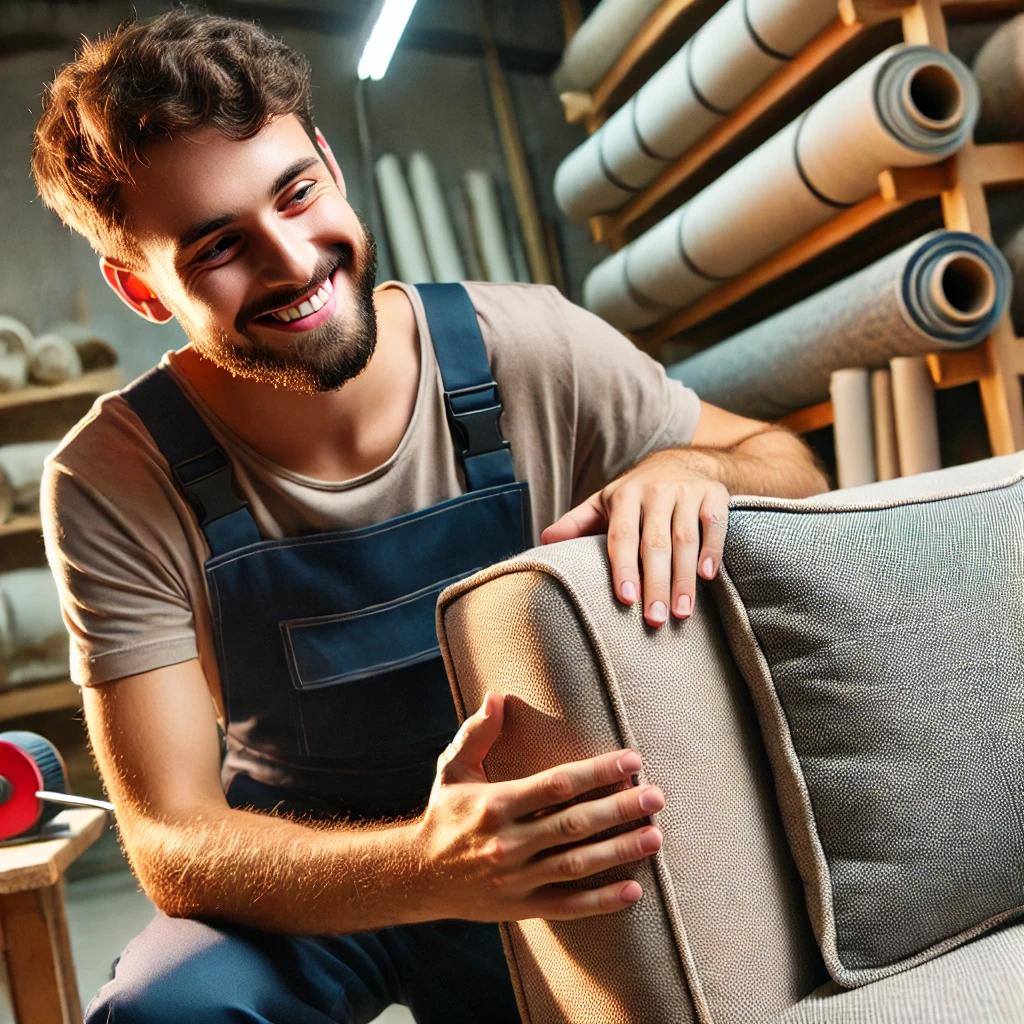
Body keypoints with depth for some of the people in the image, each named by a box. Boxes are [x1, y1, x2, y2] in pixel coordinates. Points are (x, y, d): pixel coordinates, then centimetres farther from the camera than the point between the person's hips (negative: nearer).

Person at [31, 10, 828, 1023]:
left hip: (559, 851, 4)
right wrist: (426, 866, -40)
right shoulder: (114, 486, -17)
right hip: (296, 885, -3)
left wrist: (691, 467, -28)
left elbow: (786, 462, -3)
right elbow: (172, 843, -20)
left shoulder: (528, 350, -15)